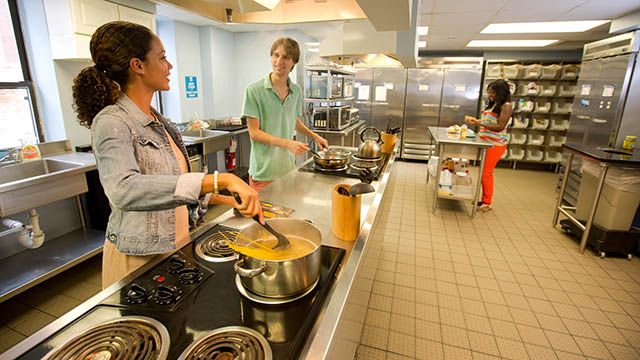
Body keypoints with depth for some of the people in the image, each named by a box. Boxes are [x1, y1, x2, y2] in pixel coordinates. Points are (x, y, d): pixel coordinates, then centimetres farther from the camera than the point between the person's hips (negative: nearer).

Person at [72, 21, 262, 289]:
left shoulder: (157, 120, 6)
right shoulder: (112, 122, -20)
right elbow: (124, 190, -39)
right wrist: (221, 180, -45)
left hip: (176, 244, 8)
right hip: (140, 259, -7)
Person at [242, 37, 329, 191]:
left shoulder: (297, 91, 4)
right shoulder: (254, 91, -11)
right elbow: (254, 133, -12)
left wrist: (314, 136, 10)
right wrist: (287, 143, -20)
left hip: (288, 167, 5)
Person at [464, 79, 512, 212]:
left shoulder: (506, 106, -12)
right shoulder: (492, 104, 13)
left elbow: (500, 127, -19)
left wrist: (478, 123, -23)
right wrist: (474, 119, 3)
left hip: (495, 144, -8)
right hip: (485, 142, 8)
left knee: (486, 173, -6)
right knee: (483, 172, 10)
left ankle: (487, 203, 5)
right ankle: (484, 199, 21)